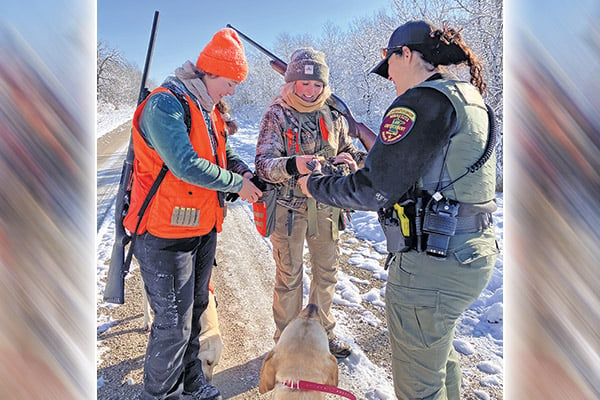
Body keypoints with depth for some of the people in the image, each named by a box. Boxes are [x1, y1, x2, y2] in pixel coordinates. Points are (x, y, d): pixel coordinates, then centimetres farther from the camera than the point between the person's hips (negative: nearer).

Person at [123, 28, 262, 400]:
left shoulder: (209, 110, 10)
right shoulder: (165, 104, -18)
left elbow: (222, 152, 20)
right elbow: (186, 165, -29)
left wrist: (243, 170, -1)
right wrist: (238, 184, -17)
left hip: (204, 229, 9)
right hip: (167, 233, -9)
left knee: (195, 309, 20)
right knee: (174, 323, 1)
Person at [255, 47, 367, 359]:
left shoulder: (332, 115, 4)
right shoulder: (276, 115, -8)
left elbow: (348, 150, 14)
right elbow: (263, 163, -18)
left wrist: (350, 159, -12)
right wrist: (293, 164, -39)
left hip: (325, 205, 5)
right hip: (288, 207, -4)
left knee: (327, 272, 16)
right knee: (289, 276, 8)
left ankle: (322, 331, 39)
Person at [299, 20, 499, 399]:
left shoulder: (423, 100, -17)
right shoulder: (469, 100, 13)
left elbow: (373, 190, -21)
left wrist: (314, 184, -4)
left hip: (432, 263, -10)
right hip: (474, 251, 10)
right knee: (438, 347, 31)